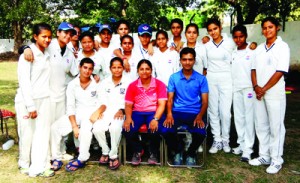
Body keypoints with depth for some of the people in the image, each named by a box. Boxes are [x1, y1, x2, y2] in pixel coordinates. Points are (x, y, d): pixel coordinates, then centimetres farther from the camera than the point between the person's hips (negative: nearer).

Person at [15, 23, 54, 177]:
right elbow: (24, 81, -15)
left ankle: (38, 167, 12)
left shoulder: (47, 54, 9)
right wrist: (30, 106, -17)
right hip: (27, 100, -5)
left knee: (43, 133, 3)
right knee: (28, 134, 5)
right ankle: (24, 164, 27)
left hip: (44, 99, 6)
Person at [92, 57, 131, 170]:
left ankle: (113, 155, -13)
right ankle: (105, 152, 1)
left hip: (120, 113, -3)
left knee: (115, 128, -34)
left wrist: (122, 110, -17)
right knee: (97, 129, -25)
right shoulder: (104, 83, 17)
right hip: (106, 112, 3)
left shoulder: (128, 83, 5)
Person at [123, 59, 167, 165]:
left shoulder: (159, 84, -1)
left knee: (154, 130, -32)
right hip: (137, 113, 2)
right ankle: (138, 151, 6)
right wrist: (128, 118, -16)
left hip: (154, 113, -2)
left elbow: (162, 104, -8)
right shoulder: (132, 86, 5)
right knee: (127, 130, -26)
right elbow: (128, 105, 4)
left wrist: (155, 119, -24)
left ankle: (153, 153, 3)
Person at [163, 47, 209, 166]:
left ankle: (191, 153, 7)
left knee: (201, 133, -30)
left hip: (195, 113, 0)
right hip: (177, 112, 1)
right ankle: (178, 150, 8)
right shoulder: (173, 77, 6)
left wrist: (199, 116, -17)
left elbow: (205, 101, 1)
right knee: (166, 131, -28)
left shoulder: (201, 78, 4)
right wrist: (169, 114, -16)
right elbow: (170, 99, 3)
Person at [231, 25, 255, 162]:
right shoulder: (232, 53, 11)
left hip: (249, 88, -5)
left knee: (249, 118, -2)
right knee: (238, 117, 9)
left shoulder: (253, 51, -4)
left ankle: (248, 149, 2)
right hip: (236, 89, 5)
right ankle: (242, 144, 21)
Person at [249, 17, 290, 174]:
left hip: (275, 94, -6)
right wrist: (256, 86, -6)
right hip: (258, 93, 6)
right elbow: (253, 69, 10)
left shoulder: (282, 47, -6)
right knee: (261, 126, 11)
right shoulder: (259, 48, 12)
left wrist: (265, 89, -13)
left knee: (276, 127, 2)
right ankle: (264, 156, 24)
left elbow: (280, 71, -13)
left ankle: (276, 160, 13)